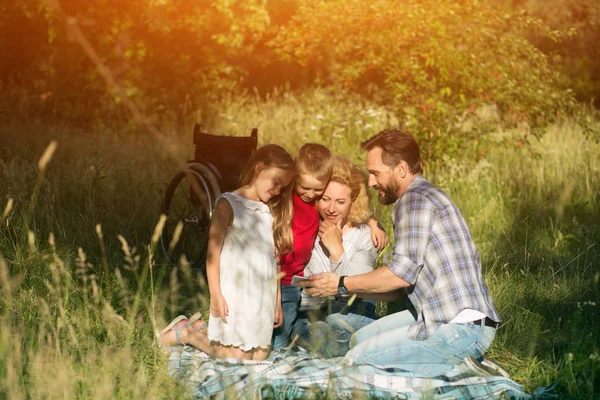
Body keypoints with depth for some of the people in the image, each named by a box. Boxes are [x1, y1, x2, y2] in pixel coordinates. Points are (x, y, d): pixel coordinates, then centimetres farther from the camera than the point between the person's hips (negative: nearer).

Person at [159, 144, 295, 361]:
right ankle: (188, 333, 12)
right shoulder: (229, 204, -4)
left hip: (263, 300, 7)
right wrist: (215, 295, -15)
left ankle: (203, 330, 18)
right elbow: (213, 252, -9)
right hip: (234, 297, -7)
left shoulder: (270, 213, 15)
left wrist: (278, 301, 15)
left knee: (259, 356, 0)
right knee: (236, 358, -11)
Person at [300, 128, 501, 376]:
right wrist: (352, 289, 8)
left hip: (464, 329, -11)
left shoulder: (415, 199, -11)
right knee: (361, 339, 16)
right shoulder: (425, 196, 21)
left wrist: (342, 284, -10)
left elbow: (402, 273, -20)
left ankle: (459, 367, -8)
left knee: (358, 359, -12)